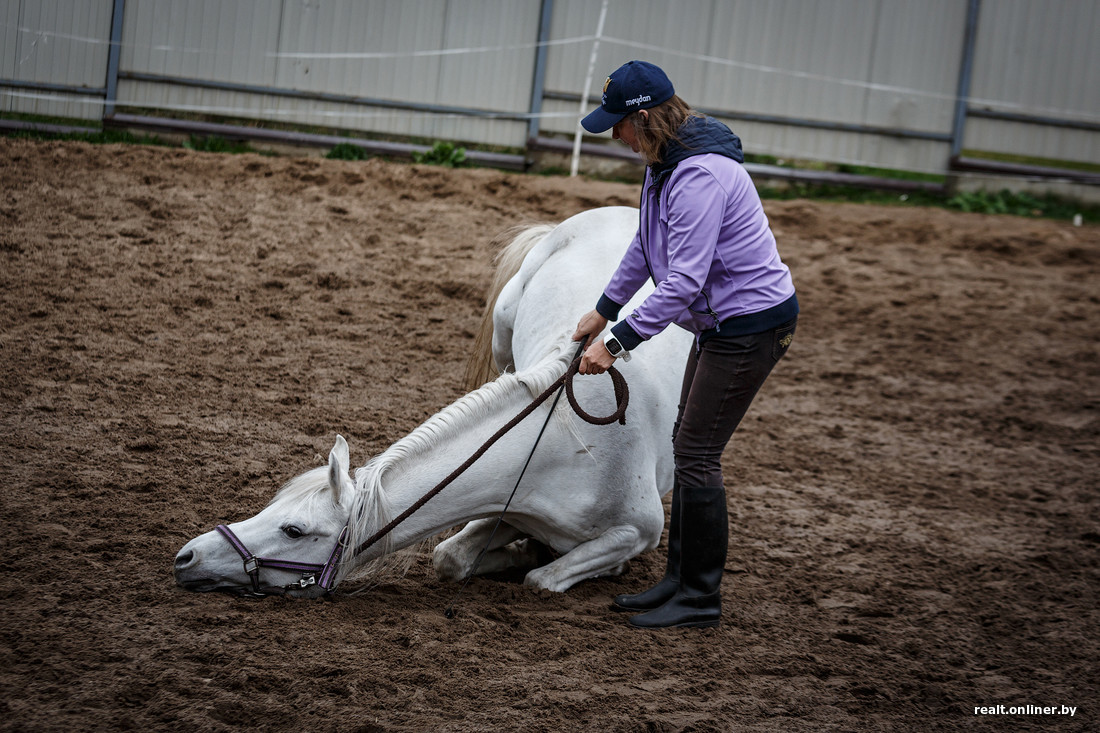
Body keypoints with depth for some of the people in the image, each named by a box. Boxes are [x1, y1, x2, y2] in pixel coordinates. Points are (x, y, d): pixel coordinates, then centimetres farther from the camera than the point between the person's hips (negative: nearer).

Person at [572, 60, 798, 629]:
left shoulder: (699, 175, -27)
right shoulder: (665, 161, 6)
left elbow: (683, 282, -30)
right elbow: (646, 246, 21)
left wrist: (618, 342, -27)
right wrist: (604, 310, 25)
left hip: (752, 323, -10)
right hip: (723, 320, 10)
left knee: (697, 454, -6)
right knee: (687, 444, 15)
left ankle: (701, 599, 4)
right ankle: (680, 579, 25)